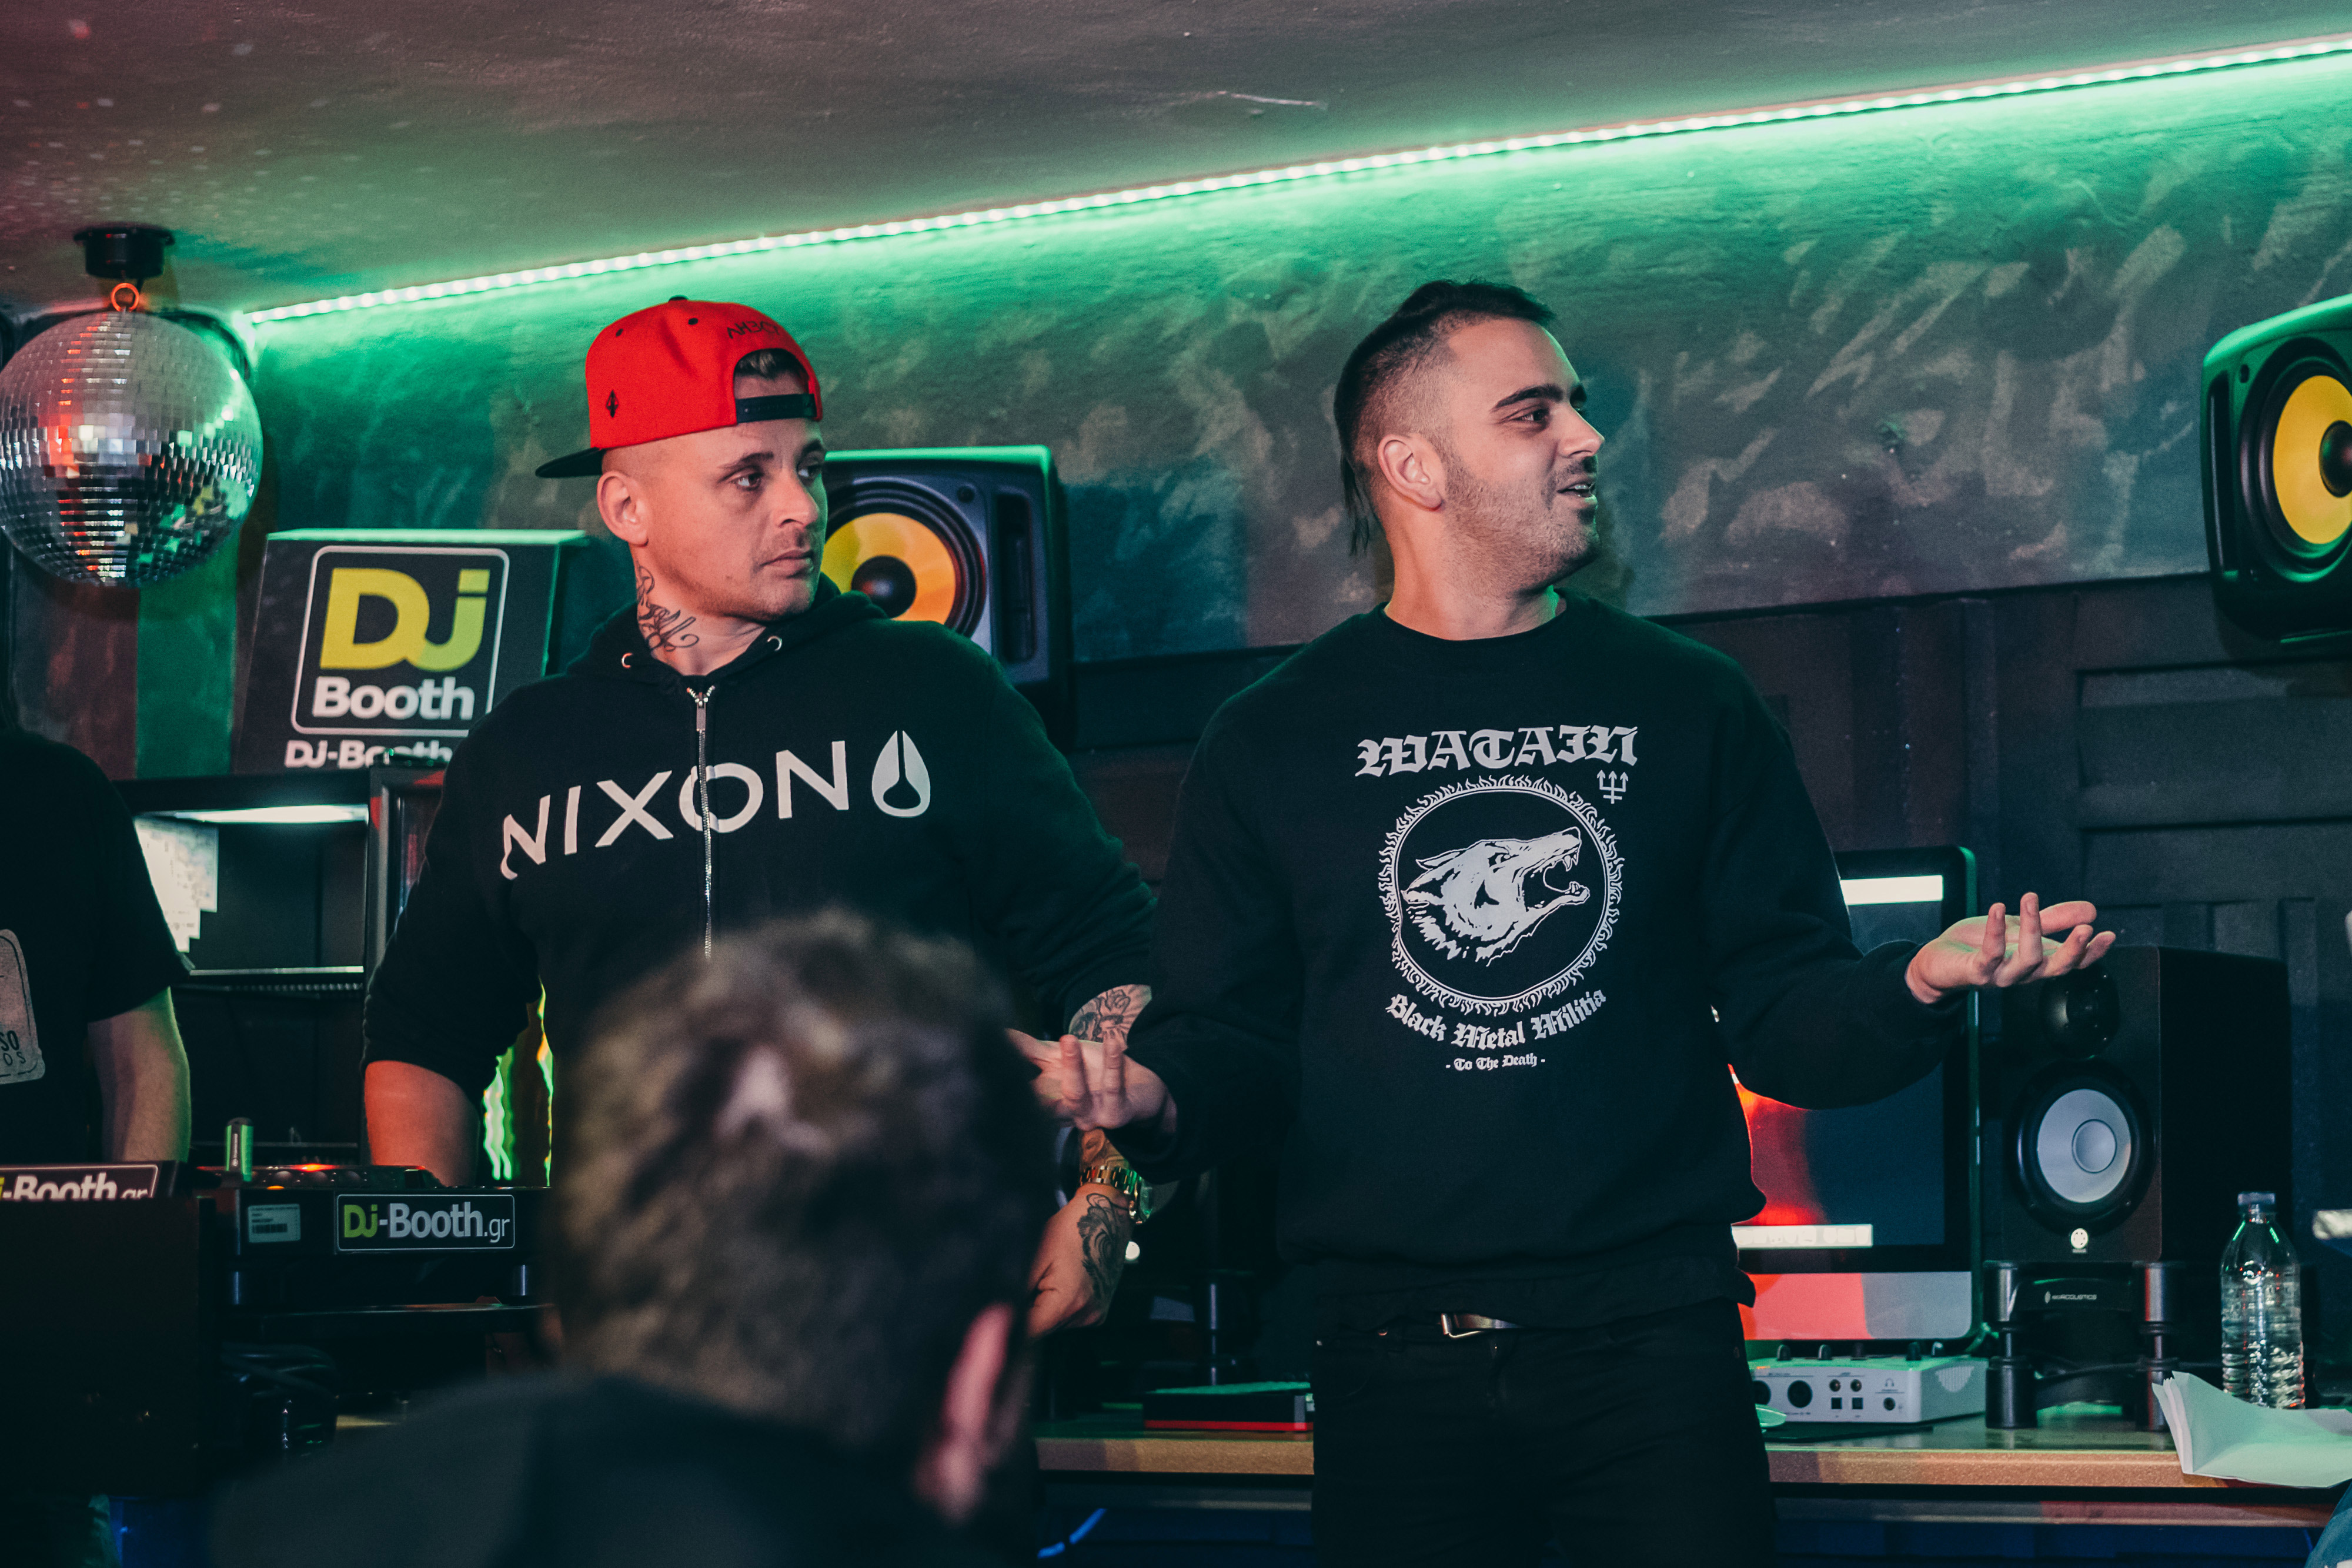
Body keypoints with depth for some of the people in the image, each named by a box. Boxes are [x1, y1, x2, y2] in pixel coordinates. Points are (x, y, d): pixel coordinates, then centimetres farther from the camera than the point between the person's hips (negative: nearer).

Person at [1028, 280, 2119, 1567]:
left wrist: (1916, 987, -14)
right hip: (1397, 1353, 0)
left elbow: (1783, 1011, 7)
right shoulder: (1275, 742, 6)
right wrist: (1151, 1099, -17)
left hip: (1653, 1331, 1)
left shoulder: (1689, 708, 9)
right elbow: (1230, 1035, 6)